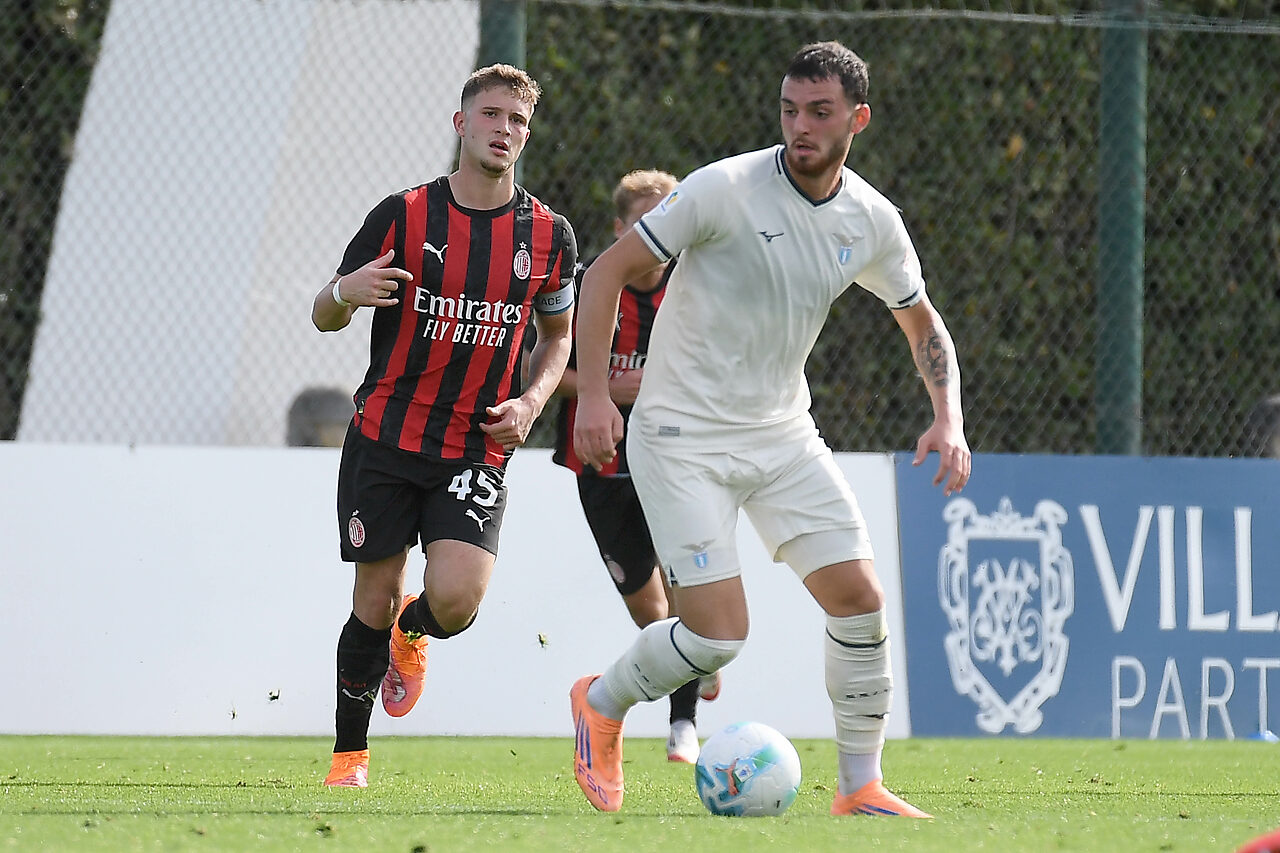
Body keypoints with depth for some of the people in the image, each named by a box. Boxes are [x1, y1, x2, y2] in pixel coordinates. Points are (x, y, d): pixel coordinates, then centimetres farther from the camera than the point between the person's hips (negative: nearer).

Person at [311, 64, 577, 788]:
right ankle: (351, 753, 21)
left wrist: (531, 402, -1)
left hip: (477, 451, 0)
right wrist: (346, 294, -20)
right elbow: (325, 316, 4)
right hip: (385, 439, 0)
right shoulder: (403, 215, -3)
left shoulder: (549, 235, 2)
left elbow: (559, 334, 18)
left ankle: (413, 634, 22)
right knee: (375, 604, 1)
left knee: (455, 600, -17)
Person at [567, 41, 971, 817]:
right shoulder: (727, 189, -17)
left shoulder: (873, 222, -1)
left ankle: (861, 787, 7)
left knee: (860, 598, -7)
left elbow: (924, 326, 16)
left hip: (784, 435, 5)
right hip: (682, 436, -5)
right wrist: (594, 394, -17)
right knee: (718, 634, -13)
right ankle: (600, 705, 16)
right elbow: (609, 271, -10)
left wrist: (949, 419, -1)